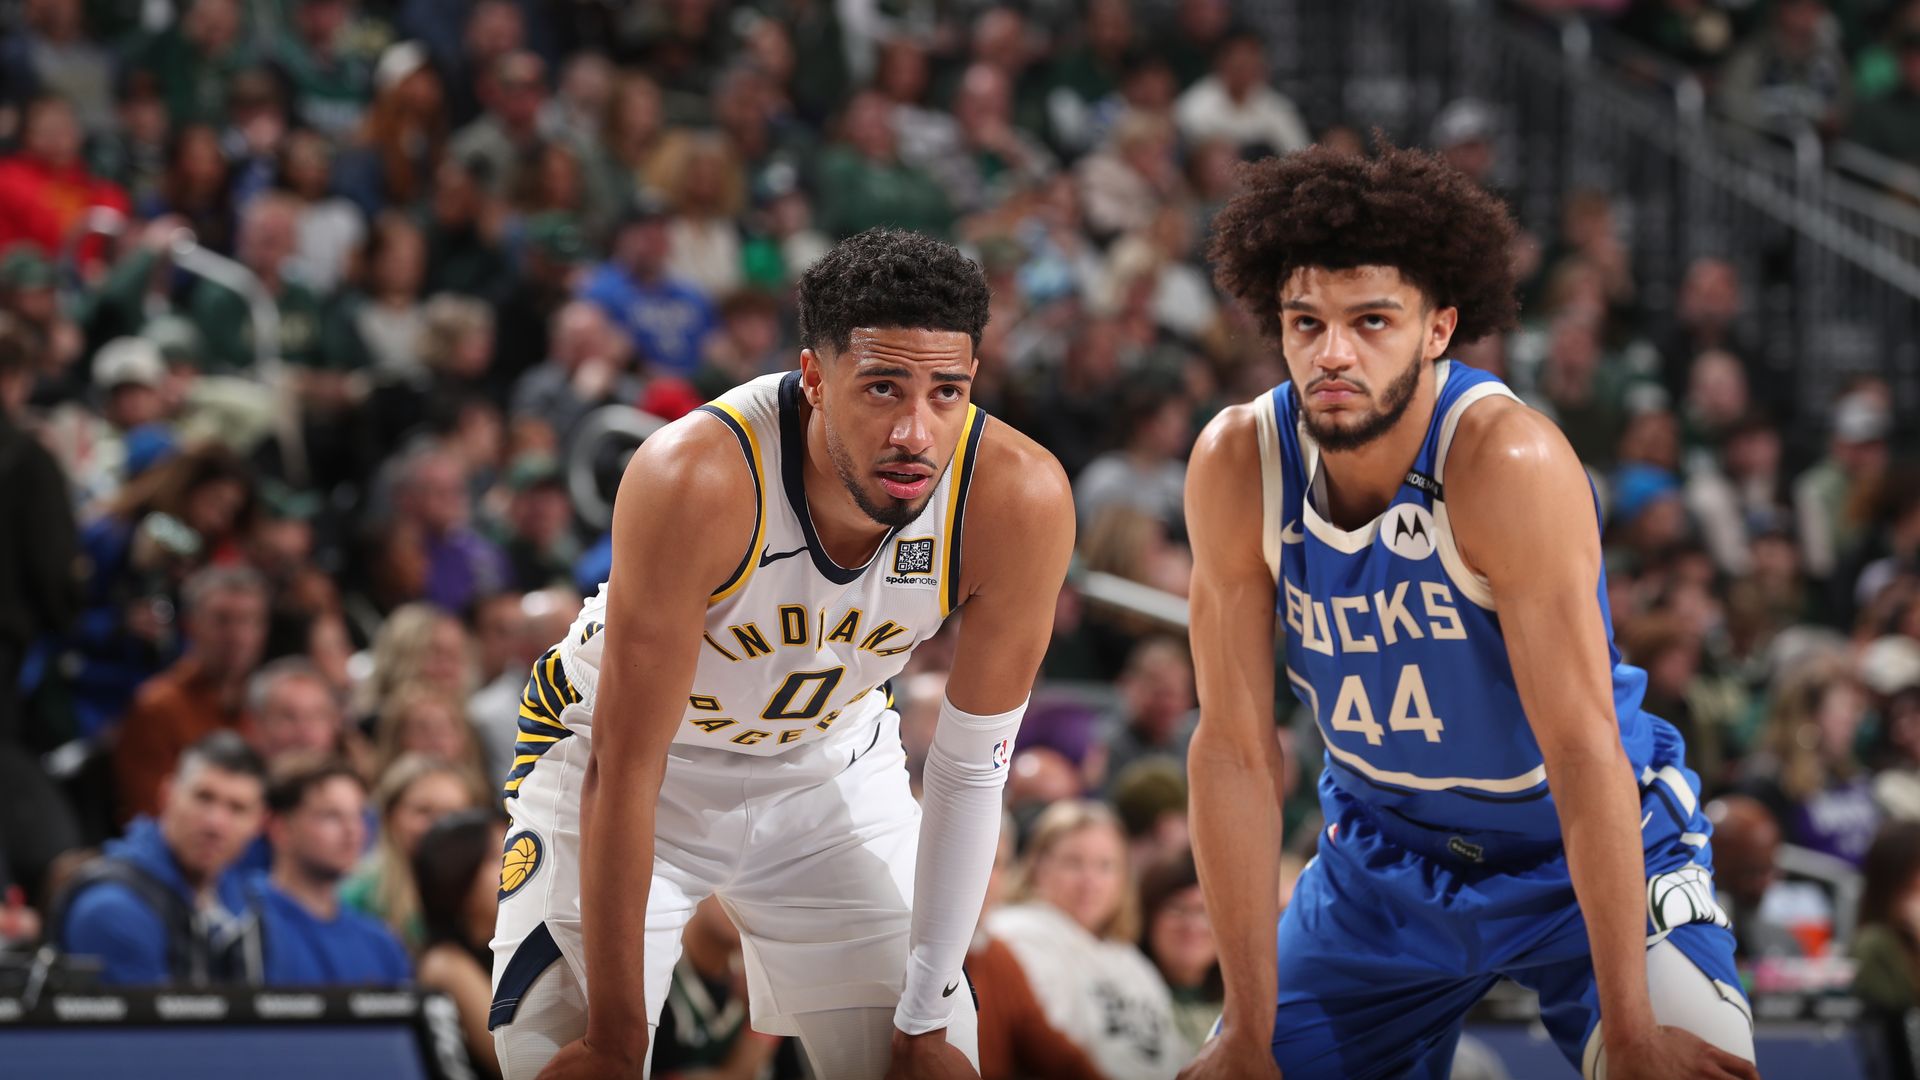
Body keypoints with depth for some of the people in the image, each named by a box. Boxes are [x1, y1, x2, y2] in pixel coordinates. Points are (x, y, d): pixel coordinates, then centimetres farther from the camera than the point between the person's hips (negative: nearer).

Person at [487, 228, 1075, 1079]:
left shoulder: (1017, 501, -28)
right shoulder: (695, 479, -37)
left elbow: (969, 770, -15)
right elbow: (626, 765, -30)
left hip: (834, 762, 3)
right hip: (637, 755, -3)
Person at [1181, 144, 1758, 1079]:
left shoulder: (1509, 464, -29)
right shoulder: (1236, 467, -16)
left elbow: (1583, 748, -28)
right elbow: (1235, 751, -12)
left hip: (1589, 852, -4)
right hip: (1387, 854, 4)